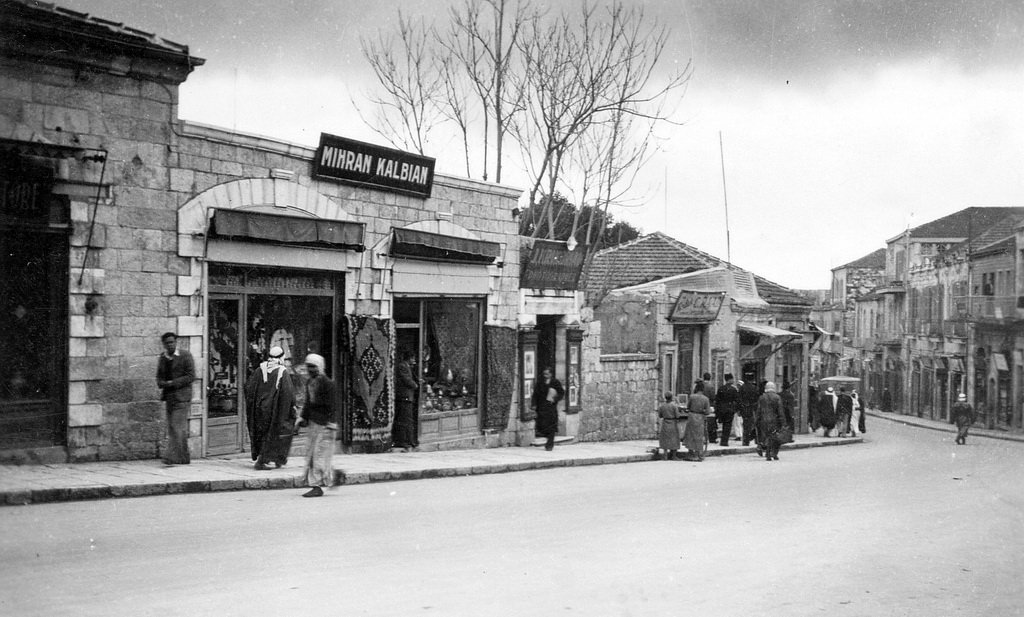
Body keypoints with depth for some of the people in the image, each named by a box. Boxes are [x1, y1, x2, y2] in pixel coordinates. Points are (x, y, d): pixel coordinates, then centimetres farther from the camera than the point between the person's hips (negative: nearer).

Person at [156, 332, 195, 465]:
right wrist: (163, 384, -5)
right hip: (169, 396, 7)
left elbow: (191, 376, -8)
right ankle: (184, 457, 15)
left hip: (181, 397, -7)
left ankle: (173, 456, -16)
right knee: (171, 428, 8)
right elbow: (159, 377, 19)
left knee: (177, 427, -13)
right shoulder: (162, 358, 14)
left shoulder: (186, 356, -4)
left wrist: (173, 383, -15)